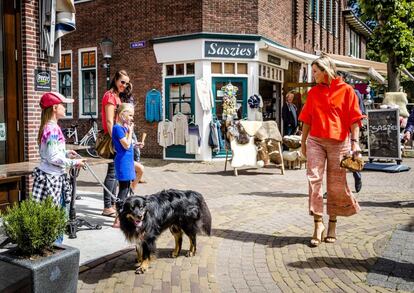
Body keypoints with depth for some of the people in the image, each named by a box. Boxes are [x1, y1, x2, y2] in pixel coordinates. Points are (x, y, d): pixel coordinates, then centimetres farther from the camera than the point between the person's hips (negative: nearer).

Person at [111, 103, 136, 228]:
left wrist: (129, 130, 8)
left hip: (127, 161, 10)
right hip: (123, 162, -10)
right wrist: (130, 131, -10)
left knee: (126, 189, 15)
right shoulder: (118, 128, -14)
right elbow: (126, 145, -18)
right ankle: (118, 220, -2)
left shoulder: (123, 127, 14)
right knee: (123, 189, -7)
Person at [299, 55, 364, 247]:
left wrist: (355, 142, -9)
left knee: (336, 184, 5)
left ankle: (332, 223, 22)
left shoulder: (346, 90, 0)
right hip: (315, 141, 3)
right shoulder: (313, 92, 10)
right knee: (314, 179, -8)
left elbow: (354, 119, -2)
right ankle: (318, 224, -1)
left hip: (338, 142, -3)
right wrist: (303, 142, 14)